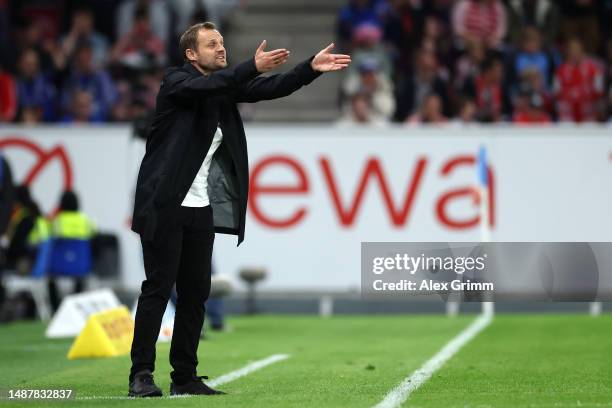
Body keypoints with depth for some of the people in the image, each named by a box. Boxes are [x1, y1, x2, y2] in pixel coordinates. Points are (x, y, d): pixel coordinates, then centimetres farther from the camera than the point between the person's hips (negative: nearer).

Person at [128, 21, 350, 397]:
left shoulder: (225, 87, 12)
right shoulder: (176, 82, -7)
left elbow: (268, 89, 5)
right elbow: (209, 86, -27)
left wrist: (312, 68, -8)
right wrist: (254, 66, -39)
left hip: (201, 209, 7)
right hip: (165, 206, -7)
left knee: (196, 293, 6)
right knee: (158, 288, -7)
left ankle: (185, 377, 11)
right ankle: (141, 374, -3)